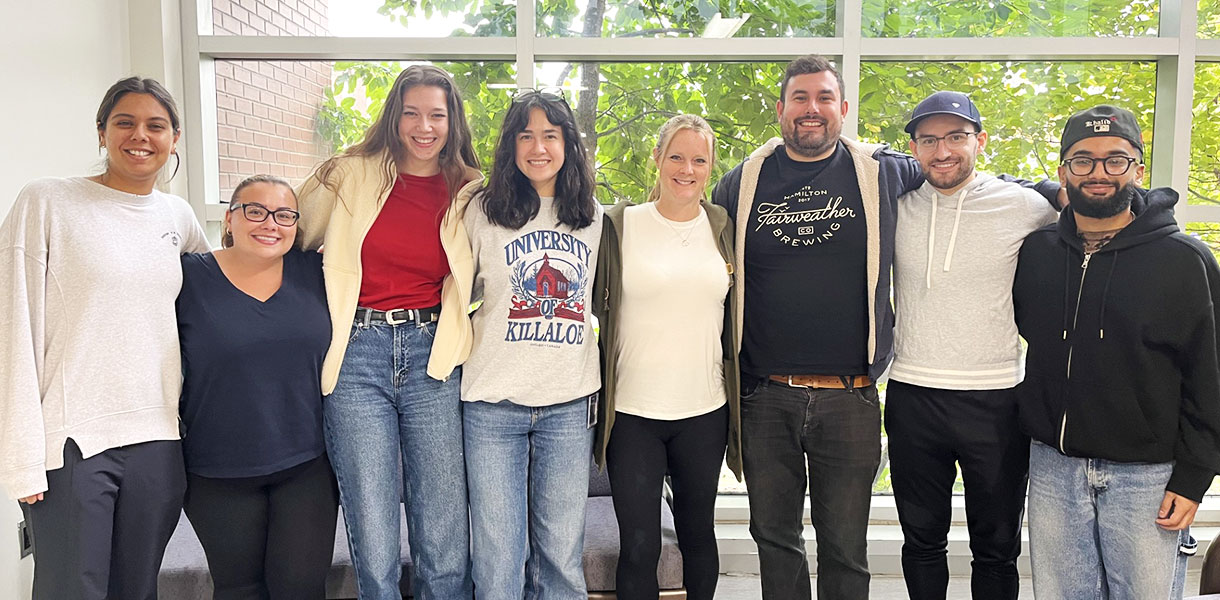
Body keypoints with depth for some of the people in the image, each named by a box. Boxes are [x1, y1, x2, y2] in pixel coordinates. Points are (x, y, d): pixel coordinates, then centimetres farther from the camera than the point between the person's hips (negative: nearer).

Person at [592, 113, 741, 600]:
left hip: (704, 410, 2)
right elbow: (590, 306, 4)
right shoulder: (619, 225, -1)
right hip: (631, 410, -2)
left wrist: (738, 384, 8)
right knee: (638, 545, 1)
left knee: (698, 532, 17)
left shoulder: (724, 228, 6)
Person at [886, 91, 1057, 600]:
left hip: (994, 401, -1)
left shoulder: (1025, 207, -3)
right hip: (911, 399, 2)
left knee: (996, 549, 13)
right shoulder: (895, 203, 2)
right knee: (921, 541, 16)